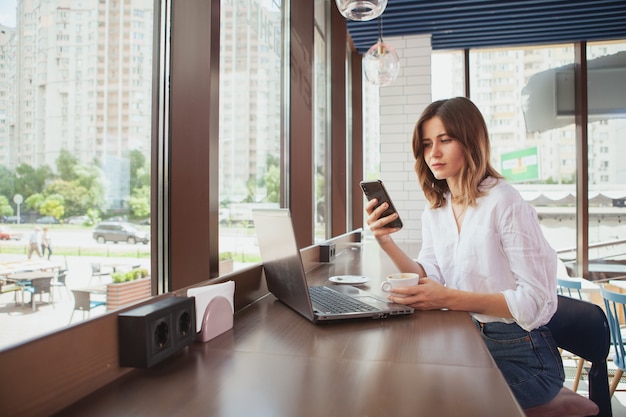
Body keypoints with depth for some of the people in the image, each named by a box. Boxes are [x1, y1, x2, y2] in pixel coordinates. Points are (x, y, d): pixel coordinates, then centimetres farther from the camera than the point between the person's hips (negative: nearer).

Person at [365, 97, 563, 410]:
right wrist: (387, 242, -18)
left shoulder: (505, 204, -19)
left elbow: (536, 301, -20)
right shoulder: (434, 213, 4)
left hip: (520, 358, -5)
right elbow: (429, 280, -3)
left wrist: (449, 298, -28)